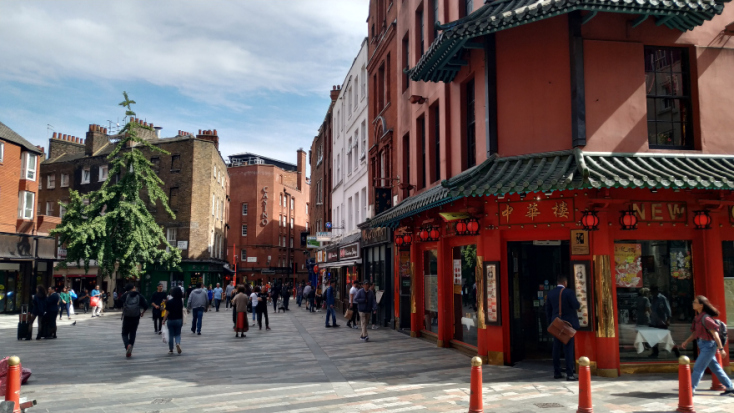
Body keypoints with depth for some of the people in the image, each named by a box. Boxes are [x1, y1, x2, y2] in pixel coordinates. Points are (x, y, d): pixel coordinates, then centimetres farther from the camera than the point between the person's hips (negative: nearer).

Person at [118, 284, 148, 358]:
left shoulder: (125, 295, -3)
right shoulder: (140, 296, -1)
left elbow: (117, 303, -6)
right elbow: (145, 306, -6)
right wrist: (143, 312, 13)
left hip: (126, 318, -1)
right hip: (136, 318, 1)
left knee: (125, 333, 10)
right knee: (132, 334, 12)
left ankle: (127, 345, -18)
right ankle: (129, 351, 10)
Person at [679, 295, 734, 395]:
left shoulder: (705, 318, -20)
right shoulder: (698, 317, 8)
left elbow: (715, 333, -19)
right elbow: (696, 332, 16)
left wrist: (721, 348, -17)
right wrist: (686, 342, 11)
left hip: (708, 345, -9)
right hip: (703, 346, 9)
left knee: (698, 368, -4)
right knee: (715, 367, 17)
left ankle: (691, 389, 3)